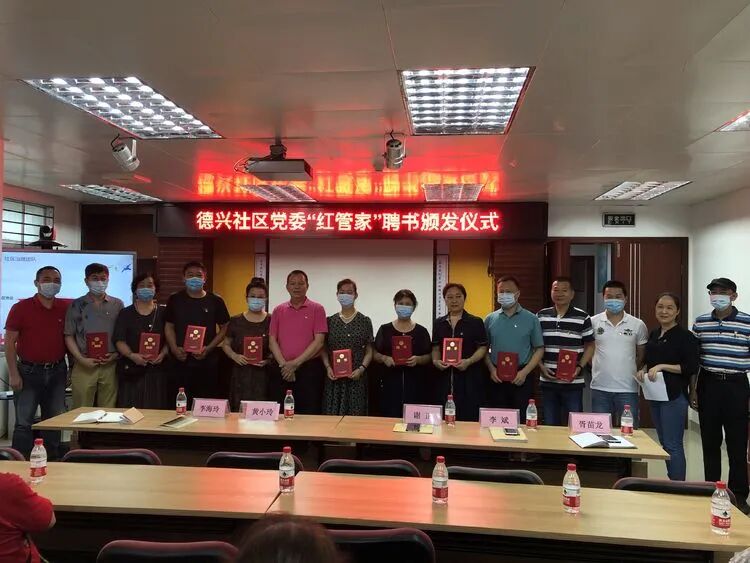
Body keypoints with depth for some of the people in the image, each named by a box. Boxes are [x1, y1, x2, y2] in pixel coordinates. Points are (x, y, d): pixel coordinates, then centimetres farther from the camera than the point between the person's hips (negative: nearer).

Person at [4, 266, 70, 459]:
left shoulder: (66, 307, 4)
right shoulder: (21, 308, -4)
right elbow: (9, 342, -5)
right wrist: (13, 374, -10)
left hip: (57, 372, 3)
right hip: (29, 371, -3)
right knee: (24, 422, -2)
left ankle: (52, 463, 21)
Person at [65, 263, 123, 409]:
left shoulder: (118, 305, 8)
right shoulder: (76, 306, 6)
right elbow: (69, 336, 4)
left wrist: (115, 354, -5)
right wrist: (81, 359, -7)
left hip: (110, 365, 1)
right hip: (84, 365, -1)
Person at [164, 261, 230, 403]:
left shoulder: (215, 301, 1)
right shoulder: (175, 300, 5)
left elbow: (224, 328, 5)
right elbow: (169, 326, 9)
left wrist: (208, 348, -8)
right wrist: (174, 348, -7)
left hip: (208, 364, -1)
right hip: (180, 361, 1)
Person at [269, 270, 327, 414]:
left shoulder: (317, 309, -1)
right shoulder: (278, 310, 10)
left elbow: (318, 342, -7)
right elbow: (272, 341, 5)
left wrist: (295, 363, -11)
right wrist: (284, 365, -8)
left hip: (309, 369, -3)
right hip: (282, 371, 3)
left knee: (309, 415, 0)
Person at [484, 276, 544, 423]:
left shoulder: (531, 319, 2)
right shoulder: (490, 319, 8)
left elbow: (539, 349, 2)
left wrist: (525, 372, -8)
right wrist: (492, 369, -4)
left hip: (521, 378, -2)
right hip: (496, 378, 2)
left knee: (522, 420, 1)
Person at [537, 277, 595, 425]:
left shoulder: (583, 317, -2)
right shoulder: (541, 316, 4)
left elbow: (590, 346, 3)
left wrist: (579, 367, -11)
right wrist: (541, 367, -4)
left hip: (573, 382, -2)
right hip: (547, 381, 2)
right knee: (550, 426, 12)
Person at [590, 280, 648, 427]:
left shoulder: (638, 325, 1)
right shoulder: (593, 322, 0)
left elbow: (642, 356, 10)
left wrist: (631, 371, 3)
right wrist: (600, 368, 4)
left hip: (628, 389, 0)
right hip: (600, 388, 0)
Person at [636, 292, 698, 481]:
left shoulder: (686, 336, -10)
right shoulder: (653, 334, 12)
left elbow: (692, 368, -15)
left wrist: (662, 366, -20)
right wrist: (643, 370, 3)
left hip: (674, 396, -7)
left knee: (673, 445, -4)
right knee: (664, 443, 15)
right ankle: (671, 482, 25)